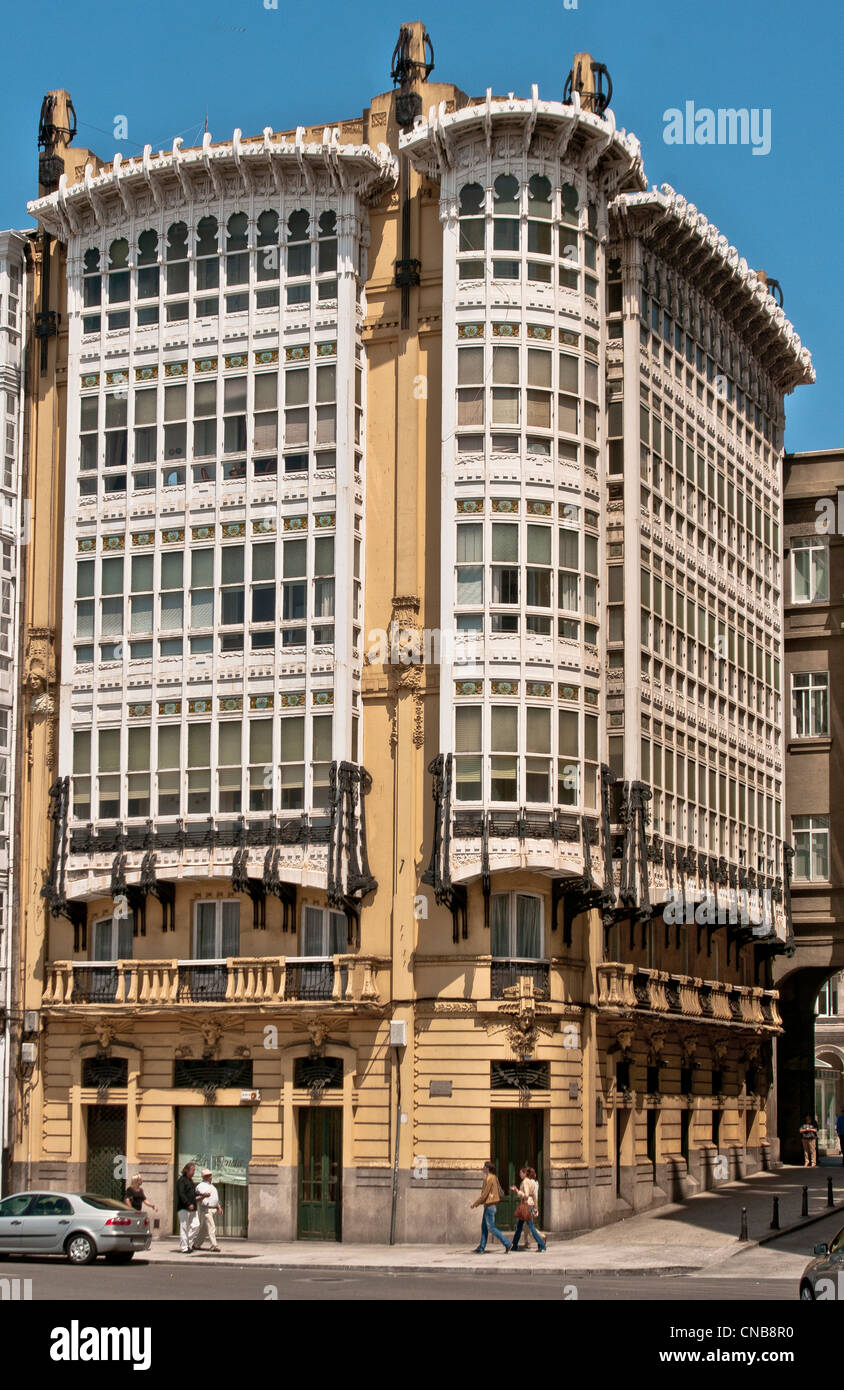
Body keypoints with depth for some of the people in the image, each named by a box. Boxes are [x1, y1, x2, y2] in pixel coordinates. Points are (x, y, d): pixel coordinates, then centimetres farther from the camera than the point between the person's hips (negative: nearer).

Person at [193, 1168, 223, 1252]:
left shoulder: (212, 1186, 22)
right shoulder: (200, 1186, -4)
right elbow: (196, 1199, -9)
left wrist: (219, 1207, 18)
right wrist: (203, 1196, -25)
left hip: (213, 1209, 8)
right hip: (206, 1209, -8)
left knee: (204, 1229, 11)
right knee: (211, 1227, -15)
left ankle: (196, 1245, 20)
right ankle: (214, 1245, -17)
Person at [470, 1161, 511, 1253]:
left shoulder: (489, 1179, -17)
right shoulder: (494, 1178, 12)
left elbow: (484, 1195, -18)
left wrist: (475, 1203, -10)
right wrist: (477, 1202, 23)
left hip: (489, 1206, -10)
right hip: (489, 1205, 10)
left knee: (491, 1228, -7)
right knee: (484, 1227, 12)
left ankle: (507, 1243, -8)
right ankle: (481, 1248, 15)